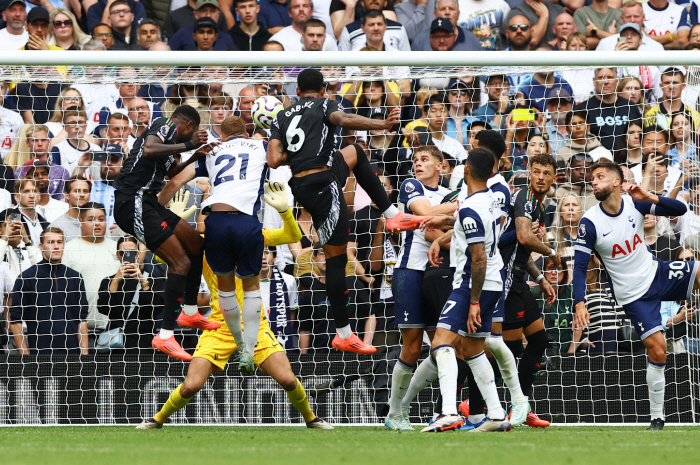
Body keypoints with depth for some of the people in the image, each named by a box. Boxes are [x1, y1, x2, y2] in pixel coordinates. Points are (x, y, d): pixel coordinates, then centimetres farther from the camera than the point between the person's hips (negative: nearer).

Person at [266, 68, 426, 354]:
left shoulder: (281, 118, 16)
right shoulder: (324, 105, 2)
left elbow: (274, 160, 3)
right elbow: (344, 120, -21)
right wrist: (382, 125, -26)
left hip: (302, 185, 7)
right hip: (323, 186, -7)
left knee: (355, 154, 29)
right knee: (336, 258, 0)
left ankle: (392, 215, 24)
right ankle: (344, 335, 2)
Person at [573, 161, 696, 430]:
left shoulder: (635, 203, -7)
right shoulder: (590, 223, -15)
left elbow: (680, 210, -4)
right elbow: (580, 267, -13)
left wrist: (650, 198, -21)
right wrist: (580, 304, -27)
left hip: (656, 274, 4)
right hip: (633, 295, -4)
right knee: (657, 352, -8)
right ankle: (656, 418, 5)